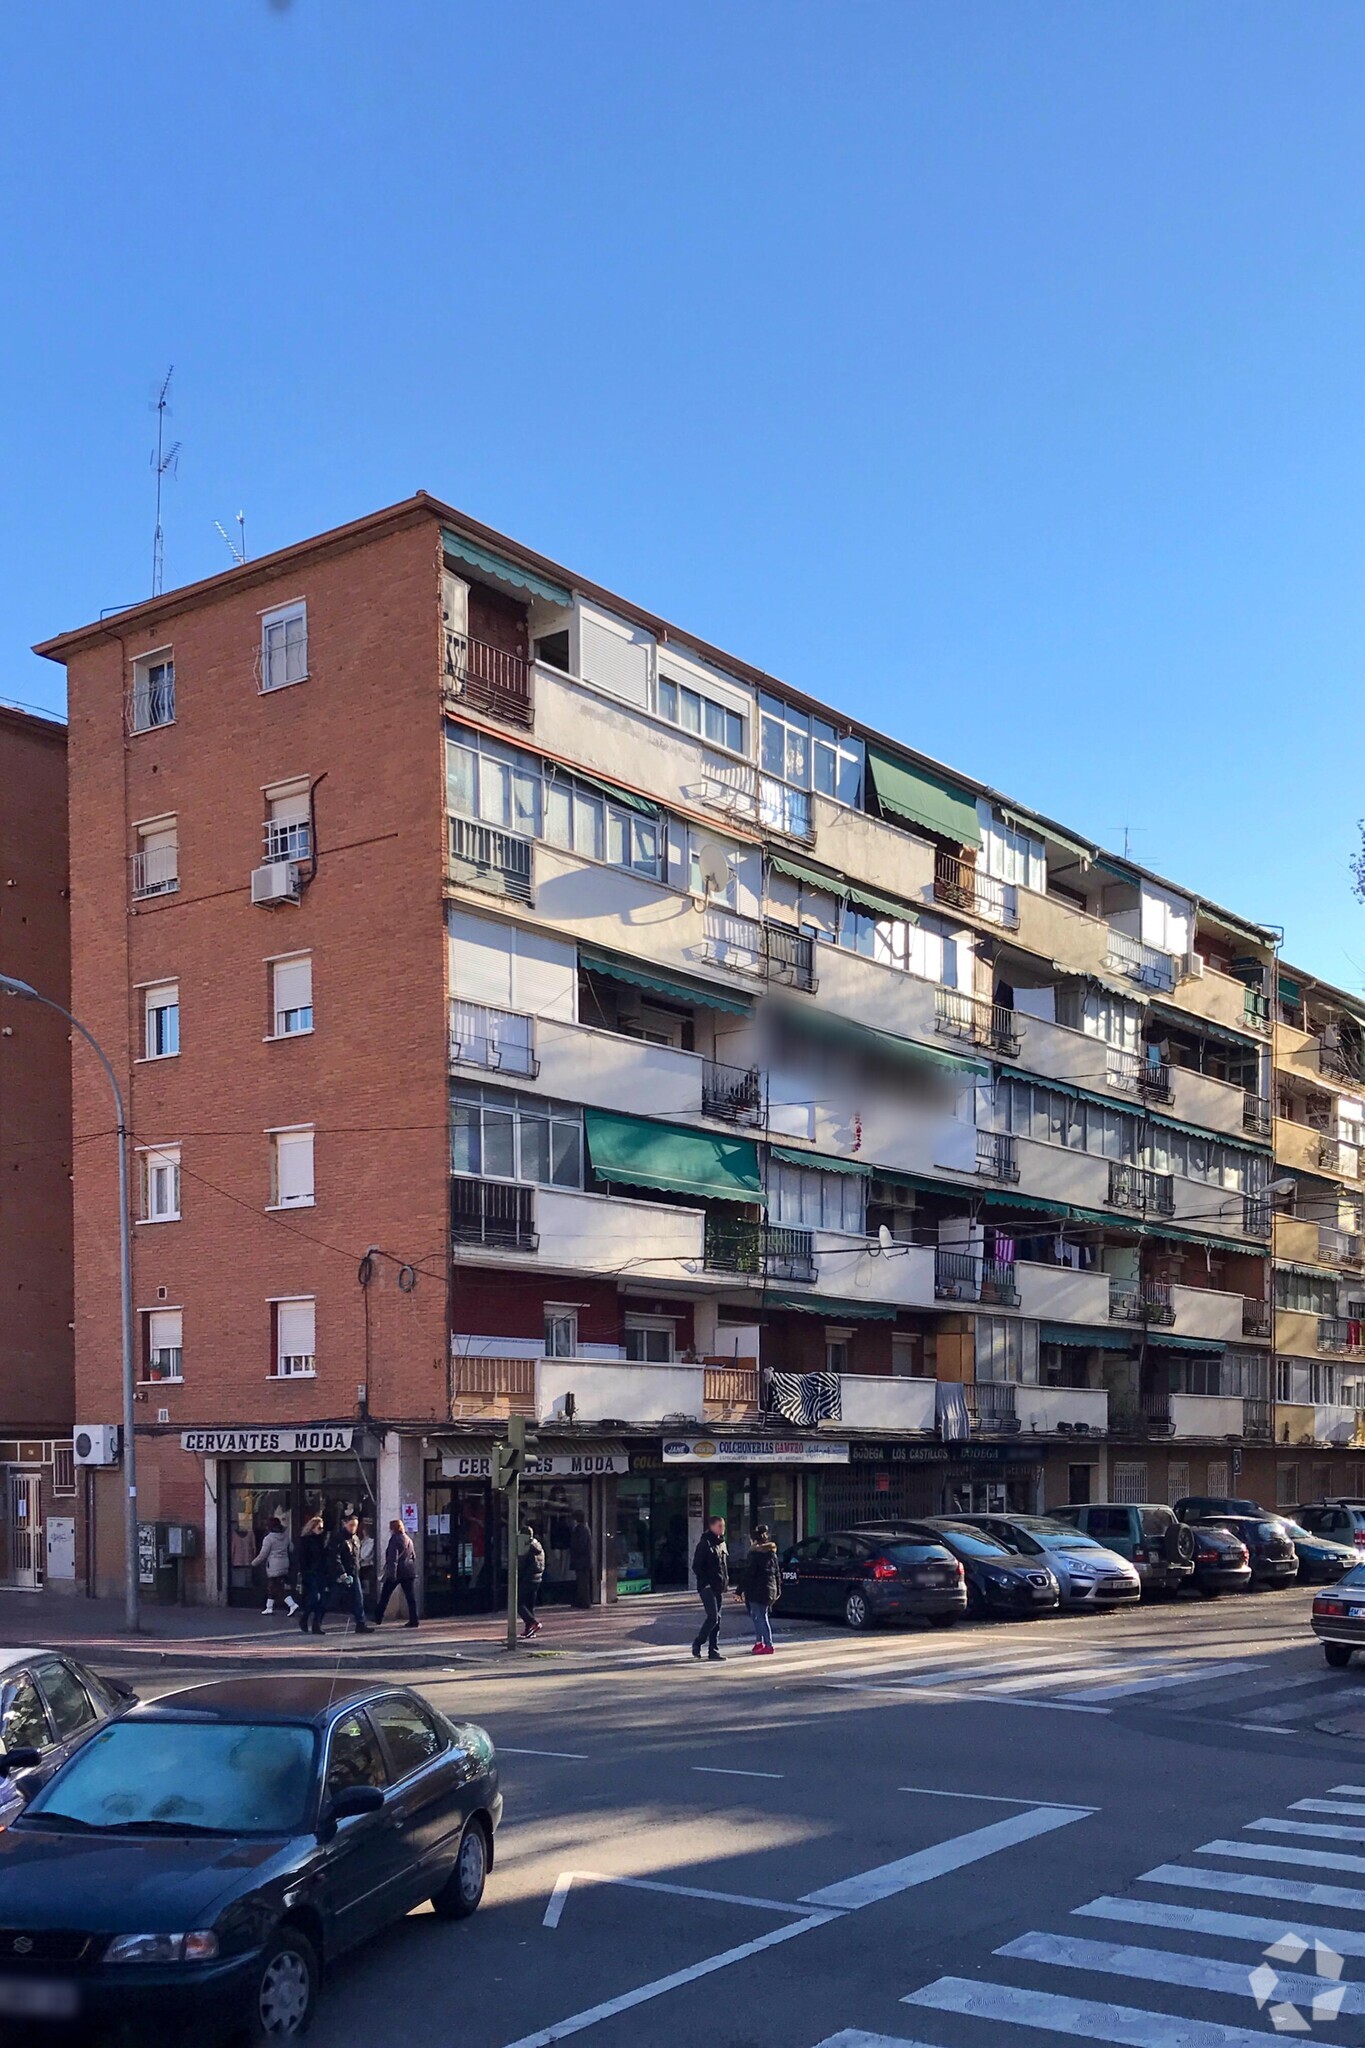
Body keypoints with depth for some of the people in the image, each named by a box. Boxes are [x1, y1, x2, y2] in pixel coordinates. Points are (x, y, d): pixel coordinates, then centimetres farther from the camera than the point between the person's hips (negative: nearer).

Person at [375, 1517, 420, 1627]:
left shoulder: (395, 1539, -8)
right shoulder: (408, 1539, 15)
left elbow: (393, 1558, -15)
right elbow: (414, 1556, 20)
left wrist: (391, 1573, -20)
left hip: (397, 1572, -6)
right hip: (409, 1572, 6)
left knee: (385, 1595, 6)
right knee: (410, 1597, 4)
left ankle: (377, 1618, 9)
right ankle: (413, 1621, -1)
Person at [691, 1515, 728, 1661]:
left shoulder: (722, 1544, 15)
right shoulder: (705, 1544, -10)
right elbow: (696, 1566, -12)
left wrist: (726, 1581, 10)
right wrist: (705, 1582, -16)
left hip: (719, 1587, 8)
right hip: (707, 1587, -8)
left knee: (717, 1619, 6)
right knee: (713, 1617, -14)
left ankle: (713, 1651, 9)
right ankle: (698, 1643, 2)